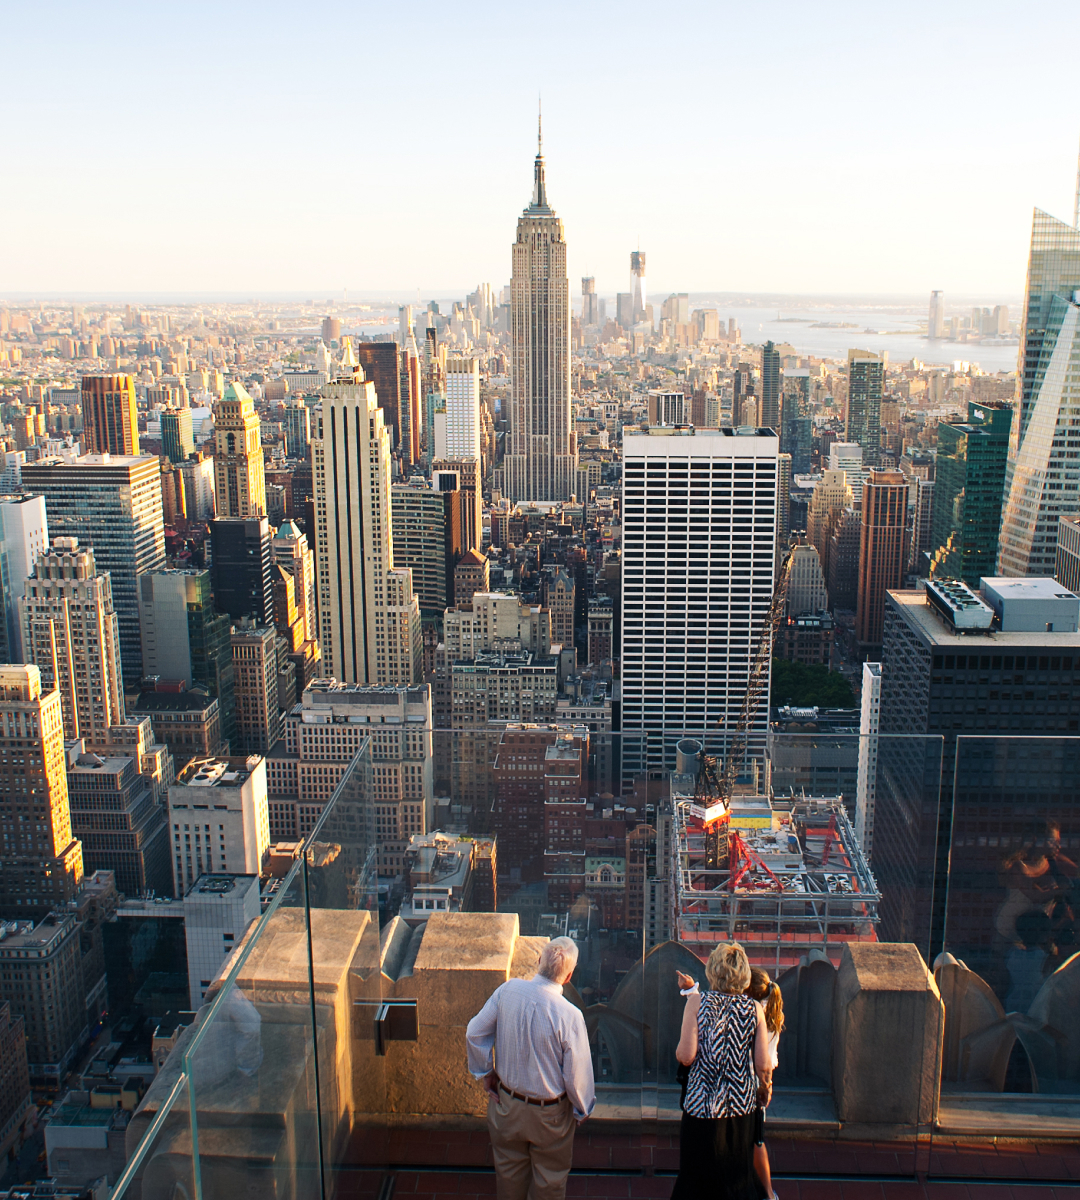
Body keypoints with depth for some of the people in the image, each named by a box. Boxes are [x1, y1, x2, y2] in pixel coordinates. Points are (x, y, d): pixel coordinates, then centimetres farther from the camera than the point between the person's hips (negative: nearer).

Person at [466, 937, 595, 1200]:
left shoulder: (508, 990, -16)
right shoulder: (570, 1016, -28)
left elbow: (474, 1033, -6)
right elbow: (577, 1075, -19)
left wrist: (485, 1073, 8)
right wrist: (582, 1110, 0)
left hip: (506, 1102, 4)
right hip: (549, 1114, -3)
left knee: (509, 1171, 26)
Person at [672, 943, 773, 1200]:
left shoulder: (697, 1002, -9)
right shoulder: (754, 1008, -3)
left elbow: (686, 1056, -15)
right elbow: (763, 1065, -4)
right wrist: (766, 1087, 16)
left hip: (702, 1104, -2)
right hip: (742, 1107, 2)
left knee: (696, 1178, 12)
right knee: (738, 1176, 17)